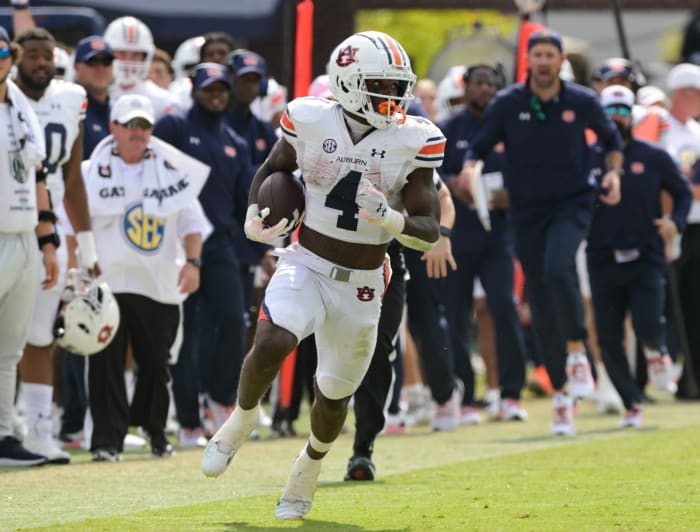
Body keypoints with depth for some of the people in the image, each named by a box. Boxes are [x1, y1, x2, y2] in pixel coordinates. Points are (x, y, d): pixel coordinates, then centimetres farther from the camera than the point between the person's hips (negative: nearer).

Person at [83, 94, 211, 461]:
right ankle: (107, 439, -9)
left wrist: (192, 261, -6)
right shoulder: (92, 173, 3)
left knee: (156, 362, 6)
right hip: (108, 282, -2)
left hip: (161, 284, 2)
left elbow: (190, 223, 9)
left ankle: (155, 430, 26)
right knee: (106, 362, -9)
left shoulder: (172, 171, 8)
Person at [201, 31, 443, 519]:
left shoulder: (413, 141, -9)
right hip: (306, 265, -1)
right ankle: (244, 415, 3)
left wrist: (392, 219, -29)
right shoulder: (311, 121, -8)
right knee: (272, 343, -29)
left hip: (361, 285, 1)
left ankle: (310, 465, 44)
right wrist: (254, 217, -4)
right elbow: (272, 169, 13)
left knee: (335, 394, 12)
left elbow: (430, 231, -9)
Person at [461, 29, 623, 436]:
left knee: (558, 267, -33)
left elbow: (610, 137, 15)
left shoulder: (582, 101, -2)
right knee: (543, 310, 3)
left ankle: (577, 352, -17)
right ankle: (561, 393, 13)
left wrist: (614, 171, -2)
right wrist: (470, 168, -16)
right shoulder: (507, 104, -3)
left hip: (572, 204, -2)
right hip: (527, 211, 2)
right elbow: (480, 147, 6)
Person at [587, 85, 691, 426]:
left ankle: (656, 350, 20)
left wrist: (676, 221, -5)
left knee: (648, 326, -17)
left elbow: (683, 192, 13)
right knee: (609, 340, 0)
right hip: (603, 260, 1)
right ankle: (632, 407, 14)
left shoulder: (653, 158, 3)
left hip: (645, 258, -1)